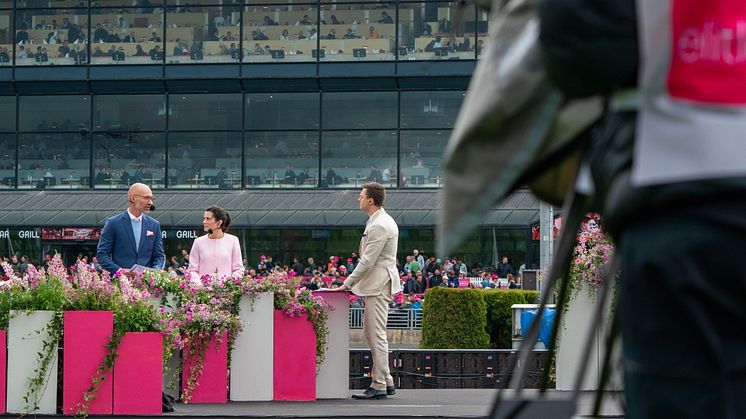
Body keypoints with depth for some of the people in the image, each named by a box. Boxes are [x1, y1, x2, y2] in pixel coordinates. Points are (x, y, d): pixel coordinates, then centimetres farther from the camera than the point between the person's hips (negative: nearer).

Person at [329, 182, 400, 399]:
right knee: (370, 332, 15)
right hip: (376, 284, 11)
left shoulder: (379, 226, -18)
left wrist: (347, 284, -16)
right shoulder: (381, 221, 16)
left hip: (378, 285, -11)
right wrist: (352, 283, 19)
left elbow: (368, 261, -20)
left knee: (376, 334, -8)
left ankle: (379, 386, -6)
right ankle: (387, 381, 18)